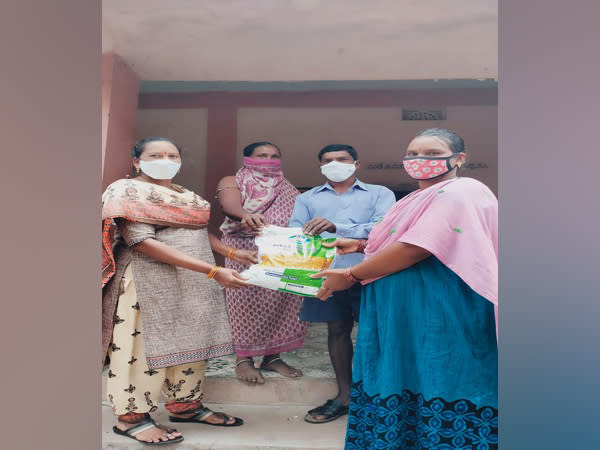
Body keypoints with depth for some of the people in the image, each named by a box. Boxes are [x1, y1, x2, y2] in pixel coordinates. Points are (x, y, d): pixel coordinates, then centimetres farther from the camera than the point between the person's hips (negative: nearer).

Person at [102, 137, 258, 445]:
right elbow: (142, 242, -20)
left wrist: (230, 252, 5)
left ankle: (185, 405, 24)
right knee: (147, 342, -2)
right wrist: (212, 270, -26)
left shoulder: (186, 195, 14)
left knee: (190, 340, 11)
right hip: (150, 279, -7)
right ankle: (131, 416, 13)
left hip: (193, 282, 8)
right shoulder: (128, 191, -9)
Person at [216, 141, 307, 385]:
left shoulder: (289, 190, 18)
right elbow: (230, 204, -17)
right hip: (246, 254, -4)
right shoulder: (233, 182, 4)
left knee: (280, 304, 4)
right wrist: (246, 216, -40)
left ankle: (272, 356, 17)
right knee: (246, 303, -4)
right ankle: (243, 359, 8)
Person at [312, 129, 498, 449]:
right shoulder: (420, 199, 17)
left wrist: (350, 275, -13)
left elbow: (417, 249, -22)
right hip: (400, 318, 10)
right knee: (398, 393, 16)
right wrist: (359, 246, 16)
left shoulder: (460, 193, -14)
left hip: (438, 322, -9)